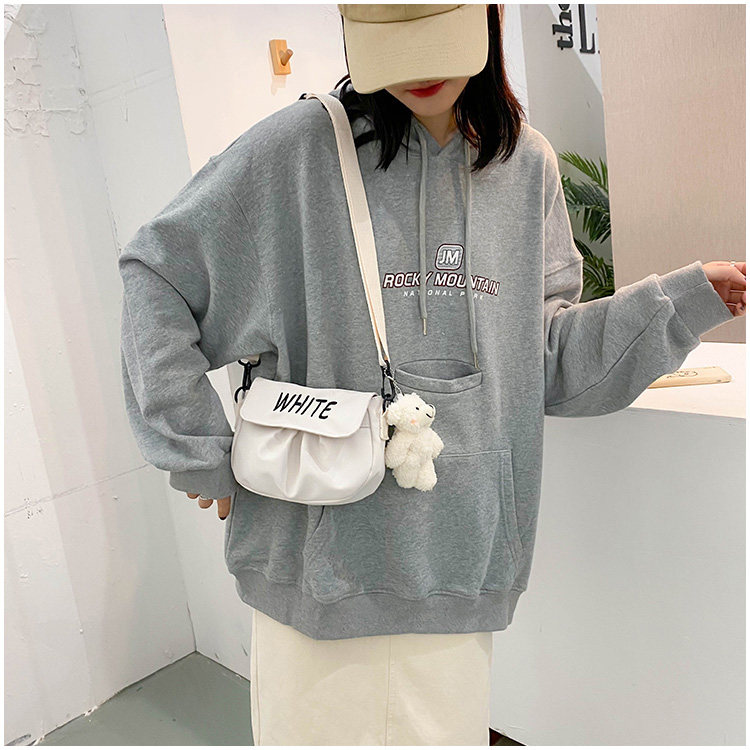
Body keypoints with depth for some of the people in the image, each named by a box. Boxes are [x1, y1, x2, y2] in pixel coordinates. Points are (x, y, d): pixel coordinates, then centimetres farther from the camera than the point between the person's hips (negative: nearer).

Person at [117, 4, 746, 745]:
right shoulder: (299, 148, -8)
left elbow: (545, 359, 6)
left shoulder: (525, 166, 5)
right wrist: (196, 448, -5)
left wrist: (686, 299, -2)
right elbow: (154, 273, -2)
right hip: (321, 546, -2)